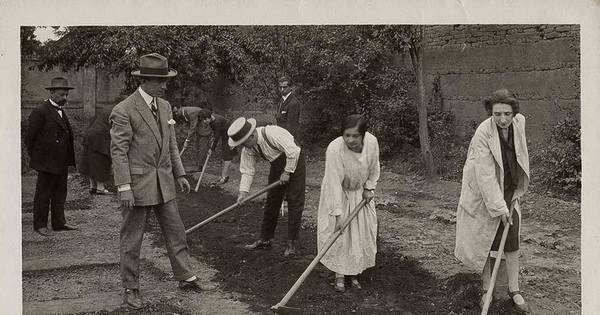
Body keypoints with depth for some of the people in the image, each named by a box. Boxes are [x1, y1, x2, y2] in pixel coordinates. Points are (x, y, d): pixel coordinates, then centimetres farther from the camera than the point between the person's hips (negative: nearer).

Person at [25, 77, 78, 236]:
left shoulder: (61, 111, 14)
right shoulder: (41, 111, -14)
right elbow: (29, 138, -12)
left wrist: (68, 159, 14)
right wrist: (36, 157, -6)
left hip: (61, 163, 8)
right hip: (47, 162, -8)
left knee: (60, 193, 13)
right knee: (43, 194, 2)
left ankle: (59, 222, 22)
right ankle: (40, 225, 10)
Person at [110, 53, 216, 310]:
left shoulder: (165, 106, 10)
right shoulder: (123, 111, -13)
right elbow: (119, 151, -14)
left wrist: (180, 174, 13)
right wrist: (124, 187, -19)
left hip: (163, 183, 7)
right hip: (137, 183, -7)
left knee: (176, 232, 12)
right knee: (131, 238, 4)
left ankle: (186, 278, 24)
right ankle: (131, 288, 16)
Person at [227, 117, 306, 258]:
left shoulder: (272, 134, -33)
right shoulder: (248, 148, -10)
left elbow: (293, 152, -29)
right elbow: (247, 170, -4)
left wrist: (287, 172, -19)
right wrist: (243, 191, -14)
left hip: (294, 162, -7)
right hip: (277, 165, 7)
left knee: (295, 203, -8)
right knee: (271, 201, 8)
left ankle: (292, 244, -3)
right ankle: (265, 240, 17)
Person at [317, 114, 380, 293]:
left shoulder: (372, 142, -21)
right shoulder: (335, 149, -34)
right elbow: (334, 183, -33)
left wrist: (369, 188, -5)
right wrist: (338, 214, -33)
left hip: (360, 194, 4)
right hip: (339, 195, -4)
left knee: (362, 233, 4)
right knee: (338, 233, -5)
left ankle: (354, 272, 18)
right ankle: (339, 274, 10)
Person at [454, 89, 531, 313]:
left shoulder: (519, 122, -8)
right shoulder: (483, 134, -25)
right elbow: (485, 174, -26)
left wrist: (517, 192, 8)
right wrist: (499, 206, -26)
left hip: (509, 192, 5)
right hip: (484, 192, -4)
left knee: (512, 242, 5)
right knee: (483, 242, 5)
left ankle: (514, 290, 16)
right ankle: (486, 289, 19)